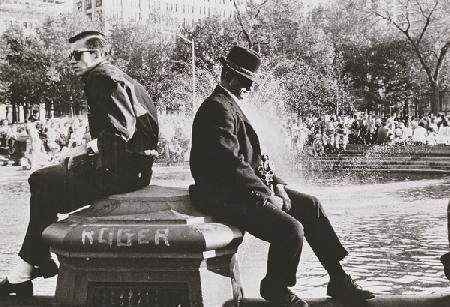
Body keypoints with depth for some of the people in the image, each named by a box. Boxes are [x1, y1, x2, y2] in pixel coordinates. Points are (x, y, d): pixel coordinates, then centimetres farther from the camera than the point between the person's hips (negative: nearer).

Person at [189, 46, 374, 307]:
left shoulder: (231, 106, 17)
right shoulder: (218, 109, -17)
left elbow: (252, 155, 19)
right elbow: (231, 163, -24)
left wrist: (276, 184, 5)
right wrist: (266, 195, -18)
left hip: (243, 189, 11)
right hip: (226, 197, -11)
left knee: (310, 205, 7)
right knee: (292, 230, -23)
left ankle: (339, 280, 11)